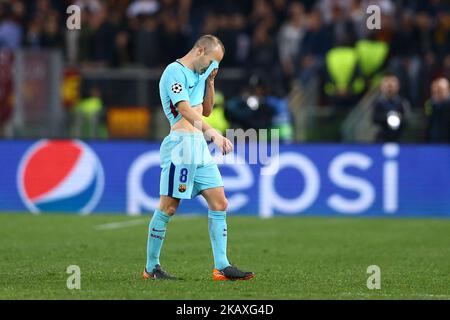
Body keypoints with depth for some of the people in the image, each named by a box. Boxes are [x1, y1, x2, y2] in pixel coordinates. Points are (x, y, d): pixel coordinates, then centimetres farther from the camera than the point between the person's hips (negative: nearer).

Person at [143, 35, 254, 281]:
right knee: (168, 207, -5)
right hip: (181, 143, -9)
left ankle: (221, 266, 0)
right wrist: (212, 132, -30)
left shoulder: (198, 75, 21)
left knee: (219, 203, 1)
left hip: (200, 146, 9)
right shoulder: (175, 71, -9)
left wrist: (210, 81, 15)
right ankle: (151, 267, 4)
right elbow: (185, 110, -21)